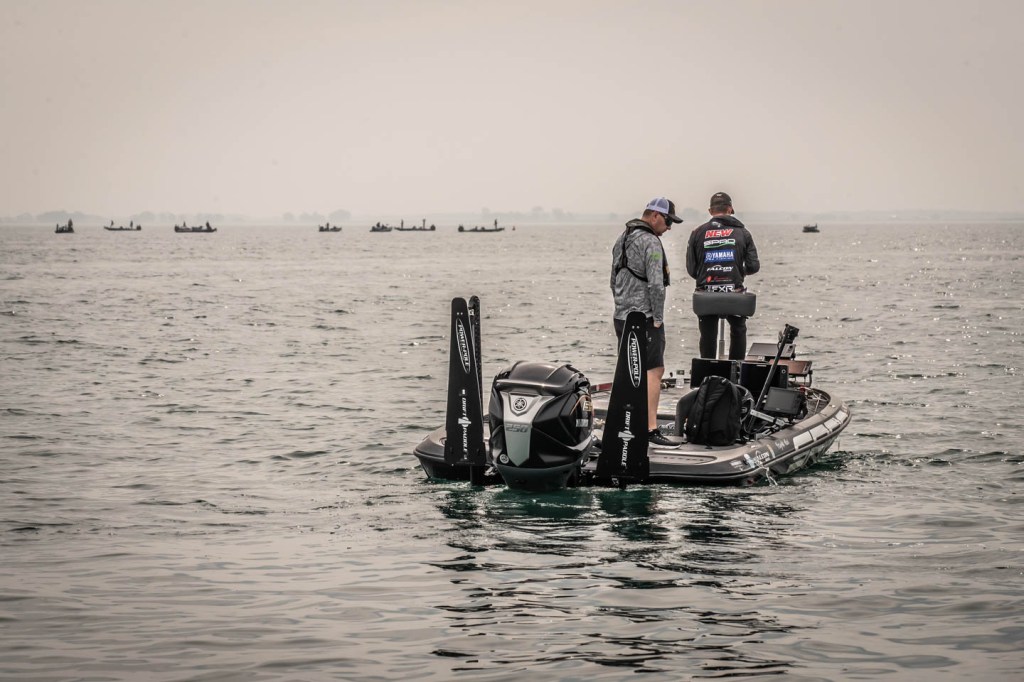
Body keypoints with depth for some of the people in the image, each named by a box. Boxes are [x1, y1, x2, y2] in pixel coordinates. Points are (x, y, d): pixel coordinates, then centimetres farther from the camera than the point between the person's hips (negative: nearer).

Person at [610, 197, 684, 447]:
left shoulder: (622, 239, 16)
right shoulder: (650, 242, -14)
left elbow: (614, 280, 22)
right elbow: (656, 284, -21)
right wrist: (658, 319, -13)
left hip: (622, 317, 9)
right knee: (653, 371, -11)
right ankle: (651, 429, -16)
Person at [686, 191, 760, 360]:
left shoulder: (698, 233, 2)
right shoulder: (742, 233, 1)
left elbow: (691, 268, 1)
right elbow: (753, 266, -1)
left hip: (706, 294, 0)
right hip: (734, 292, 0)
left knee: (708, 335, 10)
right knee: (738, 330, 20)